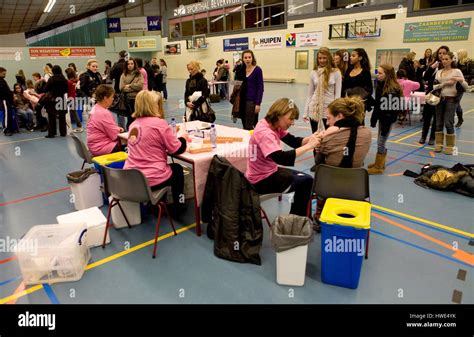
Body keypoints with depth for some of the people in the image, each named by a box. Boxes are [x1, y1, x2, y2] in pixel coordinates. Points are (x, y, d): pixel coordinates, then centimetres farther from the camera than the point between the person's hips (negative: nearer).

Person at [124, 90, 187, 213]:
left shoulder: (134, 124, 6)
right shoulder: (159, 123, -14)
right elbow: (177, 149, -8)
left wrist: (170, 134, 16)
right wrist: (183, 137, 12)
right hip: (151, 180, -6)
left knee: (168, 167, 34)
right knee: (177, 169, 25)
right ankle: (179, 206, 35)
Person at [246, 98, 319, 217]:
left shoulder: (274, 125, 0)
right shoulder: (264, 133, -29)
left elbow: (293, 141, 3)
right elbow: (282, 158, -40)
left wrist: (309, 139, -17)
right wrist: (307, 147, -36)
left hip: (270, 172, 9)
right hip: (261, 180, -9)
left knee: (305, 178, 12)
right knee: (306, 182, -6)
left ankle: (296, 217, 24)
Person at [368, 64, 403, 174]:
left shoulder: (393, 89, -20)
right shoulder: (381, 86, 6)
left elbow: (391, 109, -22)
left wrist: (386, 125, -22)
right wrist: (373, 119, 14)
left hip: (388, 119, -8)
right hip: (381, 118, 8)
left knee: (381, 143, 0)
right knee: (380, 142, 17)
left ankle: (378, 167, 11)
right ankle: (380, 162, 32)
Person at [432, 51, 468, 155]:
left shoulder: (457, 71, 0)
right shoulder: (439, 72, 10)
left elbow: (466, 87, -3)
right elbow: (434, 86, -1)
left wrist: (460, 80, -22)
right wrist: (445, 84, -15)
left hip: (451, 99, -4)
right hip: (440, 99, 4)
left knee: (448, 123, -7)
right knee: (439, 123, 5)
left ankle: (450, 146, 3)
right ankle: (439, 144, 14)